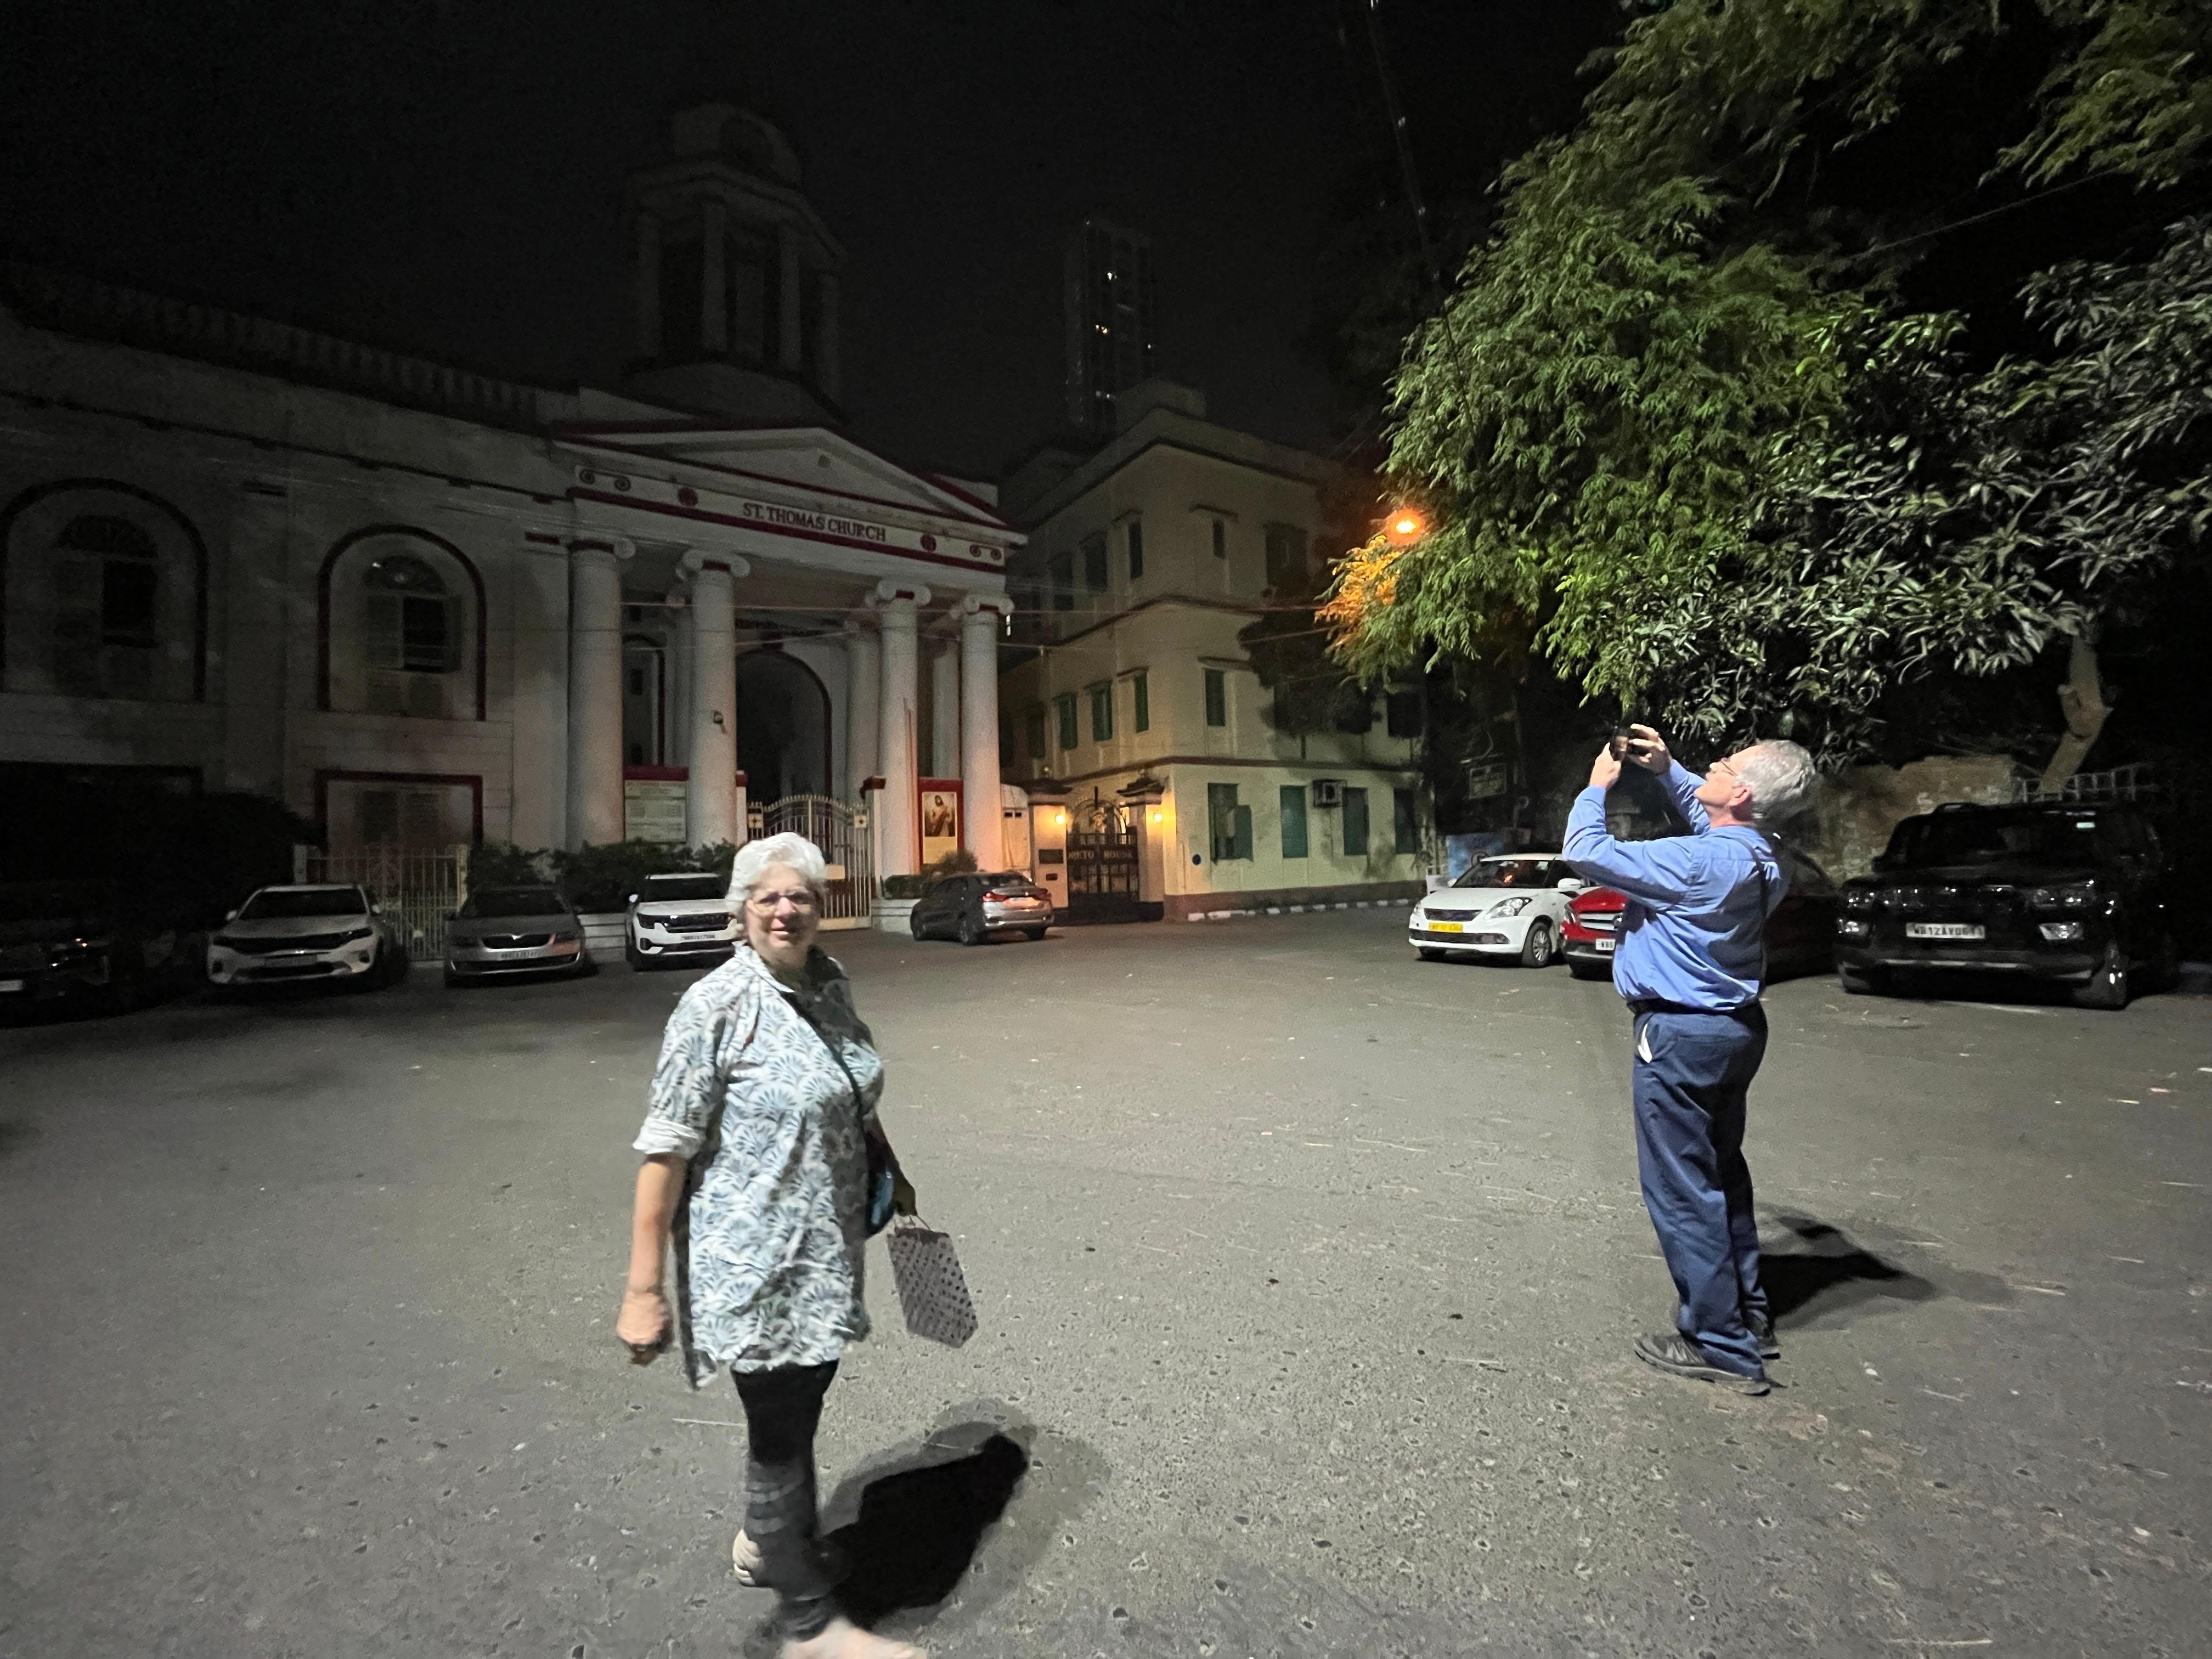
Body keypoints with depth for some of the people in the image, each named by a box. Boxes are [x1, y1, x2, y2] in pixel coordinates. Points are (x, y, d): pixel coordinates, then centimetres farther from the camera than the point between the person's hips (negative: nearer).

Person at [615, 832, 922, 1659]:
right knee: (781, 1432, 9)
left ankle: (763, 1541, 51)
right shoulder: (717, 1006, -19)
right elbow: (666, 1150, -18)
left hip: (826, 1250, 7)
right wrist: (644, 1288, -17)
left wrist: (890, 1171, 23)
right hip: (754, 1263, -7)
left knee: (800, 1399, 24)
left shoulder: (830, 982, 2)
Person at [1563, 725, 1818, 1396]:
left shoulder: (1700, 862, -24)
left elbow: (1585, 852, -22)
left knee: (1683, 1190, 2)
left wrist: (1598, 786, -7)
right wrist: (1667, 769, 15)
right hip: (1736, 1027, 10)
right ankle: (1749, 1317, 34)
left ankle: (1722, 1347, 12)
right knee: (1721, 1174, 21)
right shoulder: (1757, 858, 3)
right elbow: (1706, 815, 26)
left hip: (1682, 1036, -9)